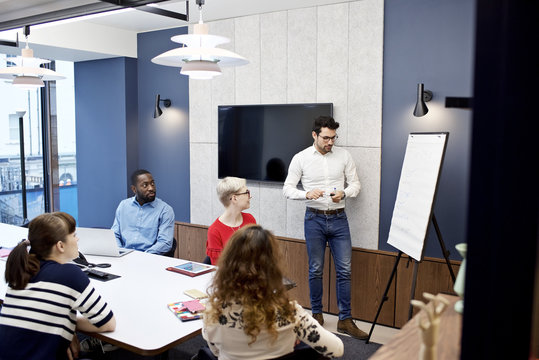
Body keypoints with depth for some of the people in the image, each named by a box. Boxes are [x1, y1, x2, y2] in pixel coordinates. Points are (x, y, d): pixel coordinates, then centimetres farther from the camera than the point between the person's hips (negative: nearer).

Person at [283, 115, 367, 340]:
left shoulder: (343, 155, 3)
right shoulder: (300, 158, -1)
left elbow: (355, 184, 7)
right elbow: (287, 189, -1)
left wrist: (344, 193, -14)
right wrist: (307, 194, -20)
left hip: (339, 219, 2)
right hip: (315, 219, -1)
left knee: (345, 270, 1)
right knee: (315, 270, 8)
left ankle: (345, 320, 11)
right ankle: (316, 313, 26)